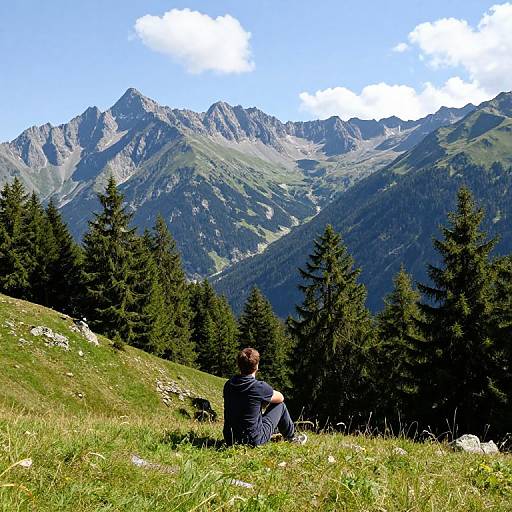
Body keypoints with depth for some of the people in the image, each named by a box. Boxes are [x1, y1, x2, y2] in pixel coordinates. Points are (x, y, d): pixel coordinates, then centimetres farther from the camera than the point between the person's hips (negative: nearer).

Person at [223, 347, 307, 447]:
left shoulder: (228, 384, -3)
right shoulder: (259, 387, -19)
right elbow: (280, 398, 2)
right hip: (254, 440, -6)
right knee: (280, 405, 12)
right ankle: (291, 437, 33)